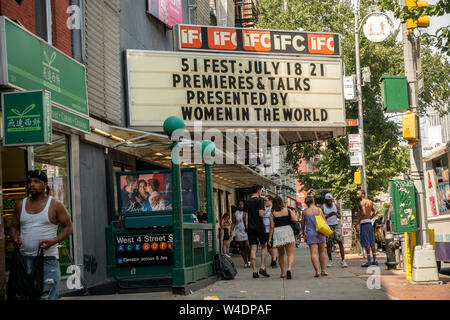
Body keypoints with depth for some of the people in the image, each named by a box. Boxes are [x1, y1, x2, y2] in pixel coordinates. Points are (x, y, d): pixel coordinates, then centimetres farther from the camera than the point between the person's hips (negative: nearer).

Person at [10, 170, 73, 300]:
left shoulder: (55, 205, 0)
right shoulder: (21, 204, 12)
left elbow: (68, 227, 1)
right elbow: (14, 227, 19)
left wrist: (52, 241, -14)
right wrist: (15, 238, -4)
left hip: (47, 259, -4)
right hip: (24, 258, 4)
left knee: (47, 296, -11)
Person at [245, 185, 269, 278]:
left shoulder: (247, 202, 11)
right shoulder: (260, 200, -7)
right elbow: (261, 214, -17)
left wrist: (246, 228, 20)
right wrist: (265, 212, 4)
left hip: (250, 227, 5)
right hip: (259, 226, -5)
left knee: (253, 249, 2)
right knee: (264, 246, 10)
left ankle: (254, 271, -1)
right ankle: (262, 268, 0)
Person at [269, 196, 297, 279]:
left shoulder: (272, 214, 3)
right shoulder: (287, 210, 3)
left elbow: (272, 227, 1)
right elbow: (295, 219, -2)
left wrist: (270, 238, 6)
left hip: (277, 233, 2)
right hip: (287, 231, -2)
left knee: (281, 254, 18)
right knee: (291, 254, -3)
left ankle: (283, 273, 22)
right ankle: (289, 269, -28)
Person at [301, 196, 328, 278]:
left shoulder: (305, 212, -1)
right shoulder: (319, 210, -1)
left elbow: (303, 224, 7)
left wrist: (303, 232, 26)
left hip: (310, 234, -1)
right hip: (320, 233, 1)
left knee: (314, 253, -6)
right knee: (322, 252, 15)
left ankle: (317, 271, -18)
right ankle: (323, 270, 22)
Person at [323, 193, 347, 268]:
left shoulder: (335, 205, 5)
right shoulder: (323, 207, -2)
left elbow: (340, 217, 6)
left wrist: (336, 214, -17)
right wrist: (328, 215, -23)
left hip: (336, 225, 1)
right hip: (327, 227, -1)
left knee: (340, 242, -10)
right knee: (328, 244, 1)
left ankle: (343, 261, -13)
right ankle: (330, 261, 14)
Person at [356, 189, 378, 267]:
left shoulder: (362, 202, -11)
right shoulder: (370, 202, 14)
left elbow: (364, 213, -24)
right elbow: (376, 211, 10)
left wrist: (358, 221, -12)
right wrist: (370, 218, 12)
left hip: (364, 223, -8)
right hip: (369, 222, 8)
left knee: (366, 243, -7)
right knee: (372, 242, 11)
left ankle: (369, 261, -7)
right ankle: (375, 260, 13)